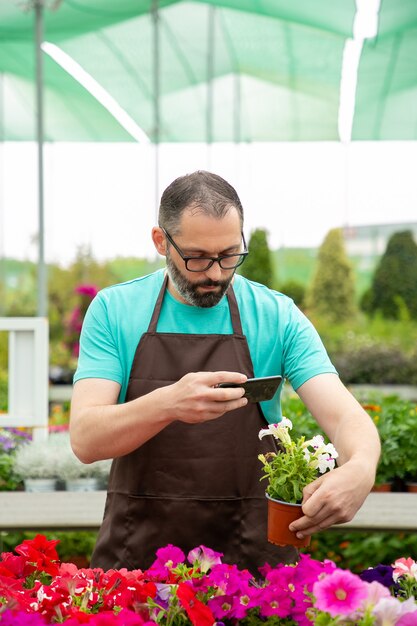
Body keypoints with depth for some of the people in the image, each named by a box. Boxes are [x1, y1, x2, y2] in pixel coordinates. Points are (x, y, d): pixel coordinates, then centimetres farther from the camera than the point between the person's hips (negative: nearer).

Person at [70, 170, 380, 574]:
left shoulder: (277, 316, -3)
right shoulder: (113, 310, -3)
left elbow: (344, 415, -11)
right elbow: (85, 438, -12)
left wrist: (360, 469, -35)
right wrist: (167, 404, -32)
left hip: (250, 553, 0)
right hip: (140, 547, 0)